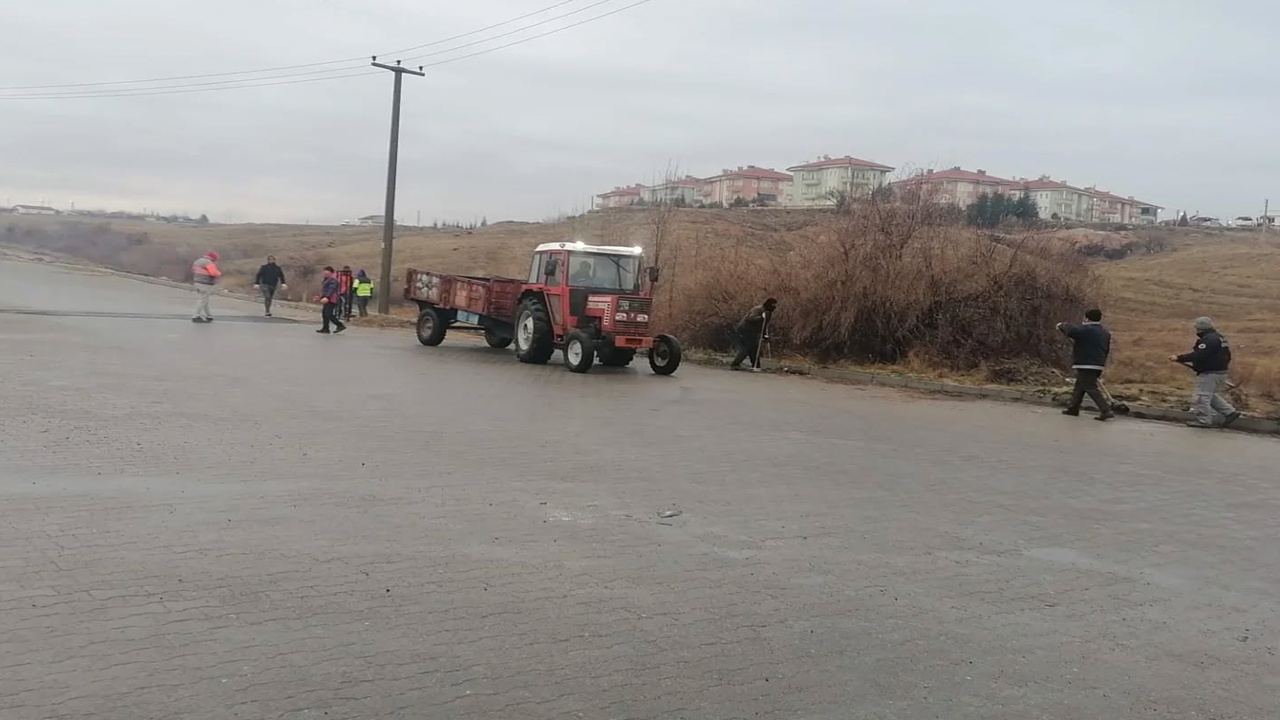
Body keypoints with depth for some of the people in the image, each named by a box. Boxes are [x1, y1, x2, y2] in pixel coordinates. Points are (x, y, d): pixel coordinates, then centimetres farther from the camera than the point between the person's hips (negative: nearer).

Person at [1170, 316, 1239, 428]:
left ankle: (1204, 420, 0)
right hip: (1221, 371, 11)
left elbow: (1198, 355, -28)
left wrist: (1179, 358, -27)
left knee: (1202, 396, -4)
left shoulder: (1209, 340, -19)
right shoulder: (1219, 338, 16)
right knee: (1212, 396, 22)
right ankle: (1230, 412, 21)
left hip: (1209, 373, -11)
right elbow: (1227, 357, 21)